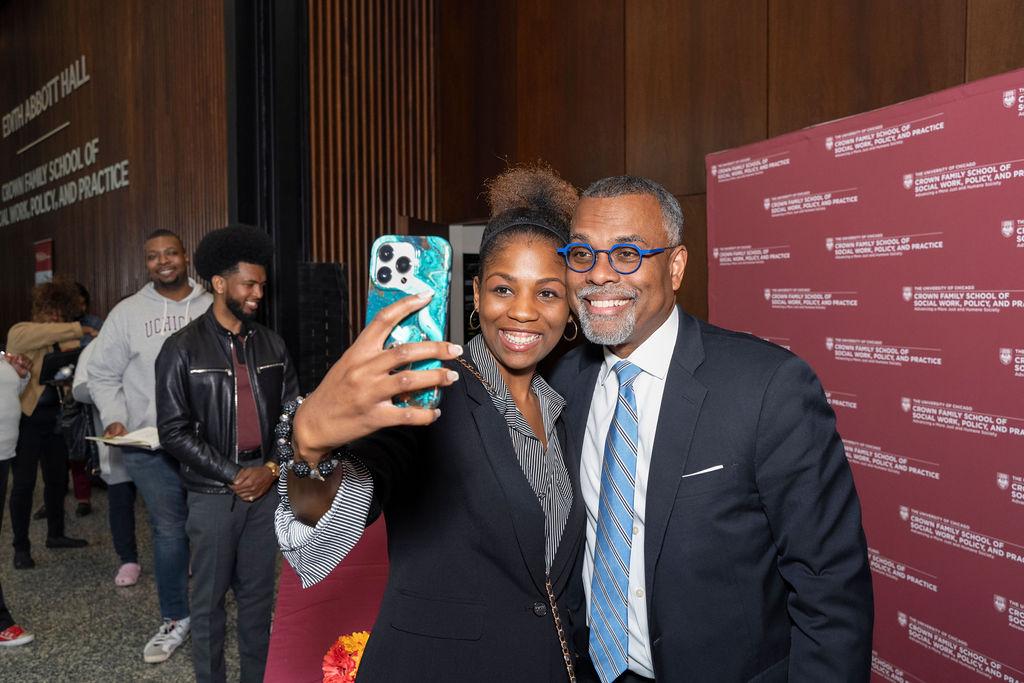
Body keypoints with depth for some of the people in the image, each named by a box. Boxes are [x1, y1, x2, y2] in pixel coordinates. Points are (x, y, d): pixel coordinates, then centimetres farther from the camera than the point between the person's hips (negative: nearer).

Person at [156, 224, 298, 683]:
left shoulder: (270, 345, 7)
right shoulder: (183, 349, -4)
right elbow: (174, 430, -8)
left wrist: (272, 469, -5)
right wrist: (233, 476, -11)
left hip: (266, 487, 3)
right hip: (213, 494, -3)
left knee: (259, 593, 13)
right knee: (210, 598, 7)